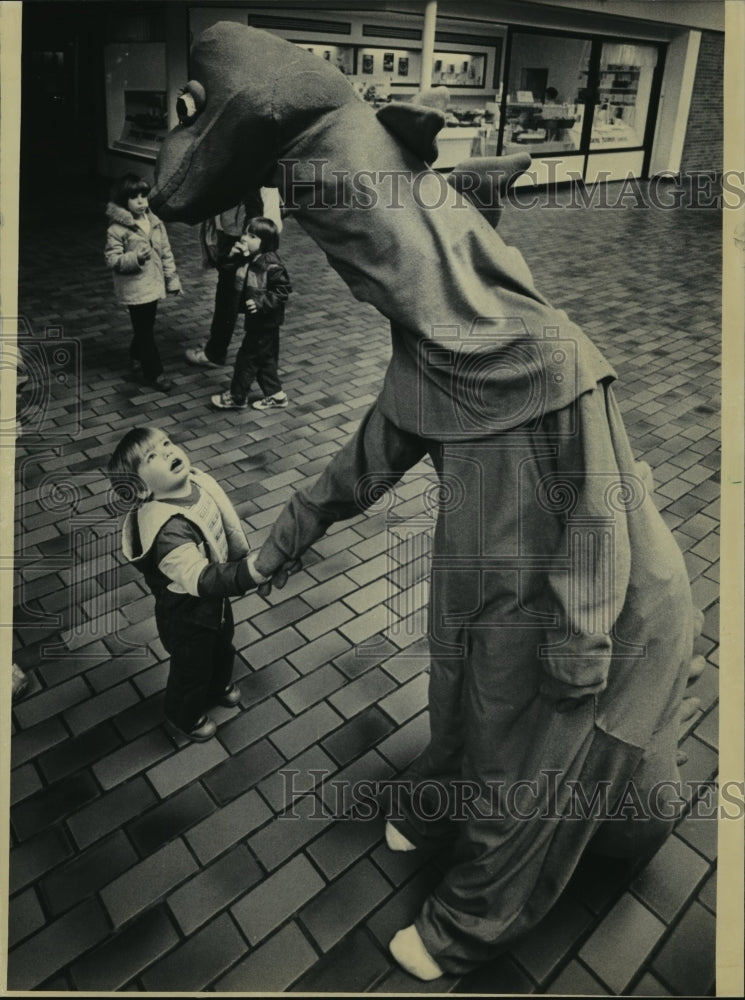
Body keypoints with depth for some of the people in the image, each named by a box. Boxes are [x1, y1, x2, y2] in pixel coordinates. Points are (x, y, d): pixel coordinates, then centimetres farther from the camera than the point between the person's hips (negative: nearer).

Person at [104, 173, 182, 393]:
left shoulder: (155, 223, 3)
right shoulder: (117, 229, -15)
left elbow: (166, 253, 9)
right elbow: (112, 259, -16)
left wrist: (172, 279, 10)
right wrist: (136, 257, -30)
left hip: (153, 285, 6)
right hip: (134, 289, -6)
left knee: (145, 325, 21)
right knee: (145, 329, 0)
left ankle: (137, 356, 44)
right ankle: (154, 373, 9)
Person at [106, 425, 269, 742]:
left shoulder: (198, 483, -15)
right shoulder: (168, 529, -40)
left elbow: (228, 528, 1)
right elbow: (202, 580, -46)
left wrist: (247, 559, 10)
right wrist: (250, 571, -57)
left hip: (215, 599, 8)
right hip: (188, 615, -7)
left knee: (222, 647, 34)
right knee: (192, 668, 21)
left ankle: (218, 686, 66)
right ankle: (183, 719, 52)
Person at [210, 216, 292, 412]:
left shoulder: (271, 265, -22)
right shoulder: (246, 259, 3)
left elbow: (282, 291, -20)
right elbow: (236, 281, 10)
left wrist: (261, 303, -28)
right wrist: (232, 257, -5)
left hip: (265, 321, -9)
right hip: (256, 319, 9)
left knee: (247, 357, 2)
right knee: (265, 358, 17)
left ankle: (237, 396, 17)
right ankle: (275, 395, 29)